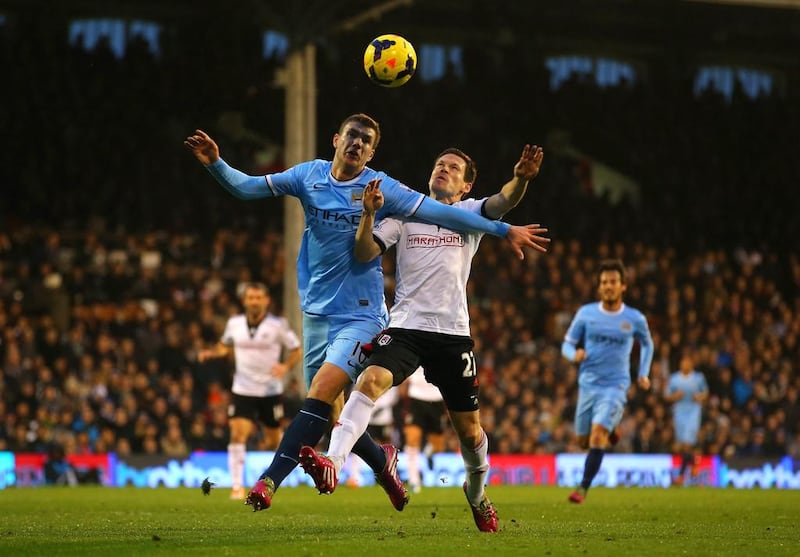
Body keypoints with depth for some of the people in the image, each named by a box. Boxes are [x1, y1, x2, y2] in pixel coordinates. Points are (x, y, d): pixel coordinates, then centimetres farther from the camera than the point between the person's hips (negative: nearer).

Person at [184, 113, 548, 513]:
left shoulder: (381, 187, -4)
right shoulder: (309, 175, 6)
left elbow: (440, 213, -3)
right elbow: (246, 187, 7)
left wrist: (503, 230, -4)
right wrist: (215, 163, -11)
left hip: (360, 314, -4)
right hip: (317, 312, 4)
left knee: (320, 394, -22)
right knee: (330, 415, 7)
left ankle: (270, 479, -24)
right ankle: (381, 461, 34)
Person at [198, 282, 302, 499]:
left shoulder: (278, 325, -7)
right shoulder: (234, 323, 1)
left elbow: (296, 351, 0)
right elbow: (225, 346, 21)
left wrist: (285, 366, -20)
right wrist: (211, 352, 0)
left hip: (271, 391, -1)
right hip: (242, 390, 1)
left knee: (273, 442, 9)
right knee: (238, 433, -18)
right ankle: (237, 486, -16)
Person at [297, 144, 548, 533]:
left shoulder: (470, 213, 10)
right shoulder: (405, 213, 11)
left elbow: (504, 201, -11)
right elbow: (365, 253, 1)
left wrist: (521, 178, -33)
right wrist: (369, 215, -17)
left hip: (453, 333, 0)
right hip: (405, 326, 0)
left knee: (469, 430, 7)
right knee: (371, 380, -29)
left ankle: (476, 494, 35)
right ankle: (332, 464, -41)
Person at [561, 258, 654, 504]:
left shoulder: (635, 319, 1)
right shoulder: (586, 313, 2)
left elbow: (647, 344, 20)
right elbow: (567, 344, 7)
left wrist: (644, 374, 10)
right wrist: (574, 354, -15)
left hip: (615, 386, -3)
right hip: (588, 384, 3)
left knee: (598, 432, -22)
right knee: (583, 441, 9)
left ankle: (583, 488, -20)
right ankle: (610, 433, 44)